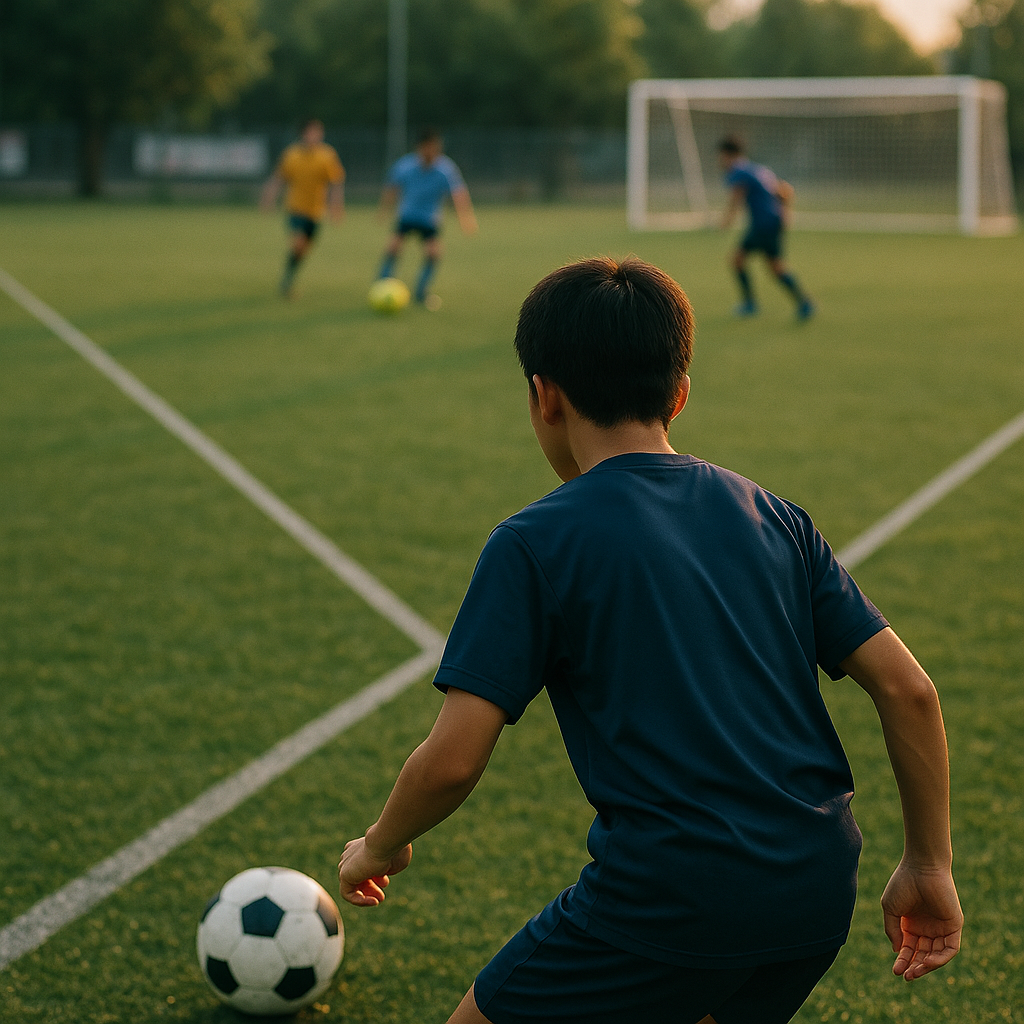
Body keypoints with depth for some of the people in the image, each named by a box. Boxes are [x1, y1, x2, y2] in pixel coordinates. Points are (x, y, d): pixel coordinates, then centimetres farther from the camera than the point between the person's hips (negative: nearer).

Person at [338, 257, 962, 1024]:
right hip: (819, 890, 6)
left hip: (673, 899, -6)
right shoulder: (771, 517, 10)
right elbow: (908, 689, 7)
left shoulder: (534, 544, -4)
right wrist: (929, 866, 16)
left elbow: (451, 761, -8)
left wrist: (379, 847, 12)